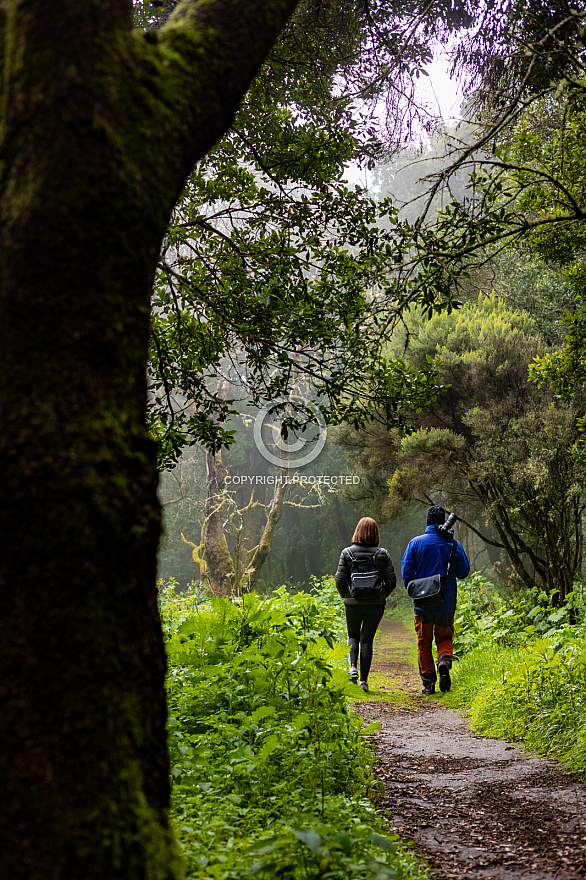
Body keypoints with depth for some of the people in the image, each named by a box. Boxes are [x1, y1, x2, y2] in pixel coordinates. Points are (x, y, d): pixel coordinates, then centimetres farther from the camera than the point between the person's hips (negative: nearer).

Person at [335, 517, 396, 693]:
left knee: (353, 636, 19)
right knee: (367, 639, 8)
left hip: (353, 603, 0)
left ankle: (353, 667, -5)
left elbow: (340, 579, -4)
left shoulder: (347, 553, -4)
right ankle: (363, 680, 4)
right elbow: (391, 580, -1)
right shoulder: (382, 554, -2)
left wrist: (345, 595, 13)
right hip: (376, 604, 0)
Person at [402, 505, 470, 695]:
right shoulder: (453, 544, -1)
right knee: (444, 637, 15)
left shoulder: (416, 543, -4)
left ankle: (428, 683, 6)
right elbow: (464, 571, 3)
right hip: (446, 601, 1)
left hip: (423, 601, -1)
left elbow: (406, 571, -5)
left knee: (424, 642, 9)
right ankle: (444, 660, -16)